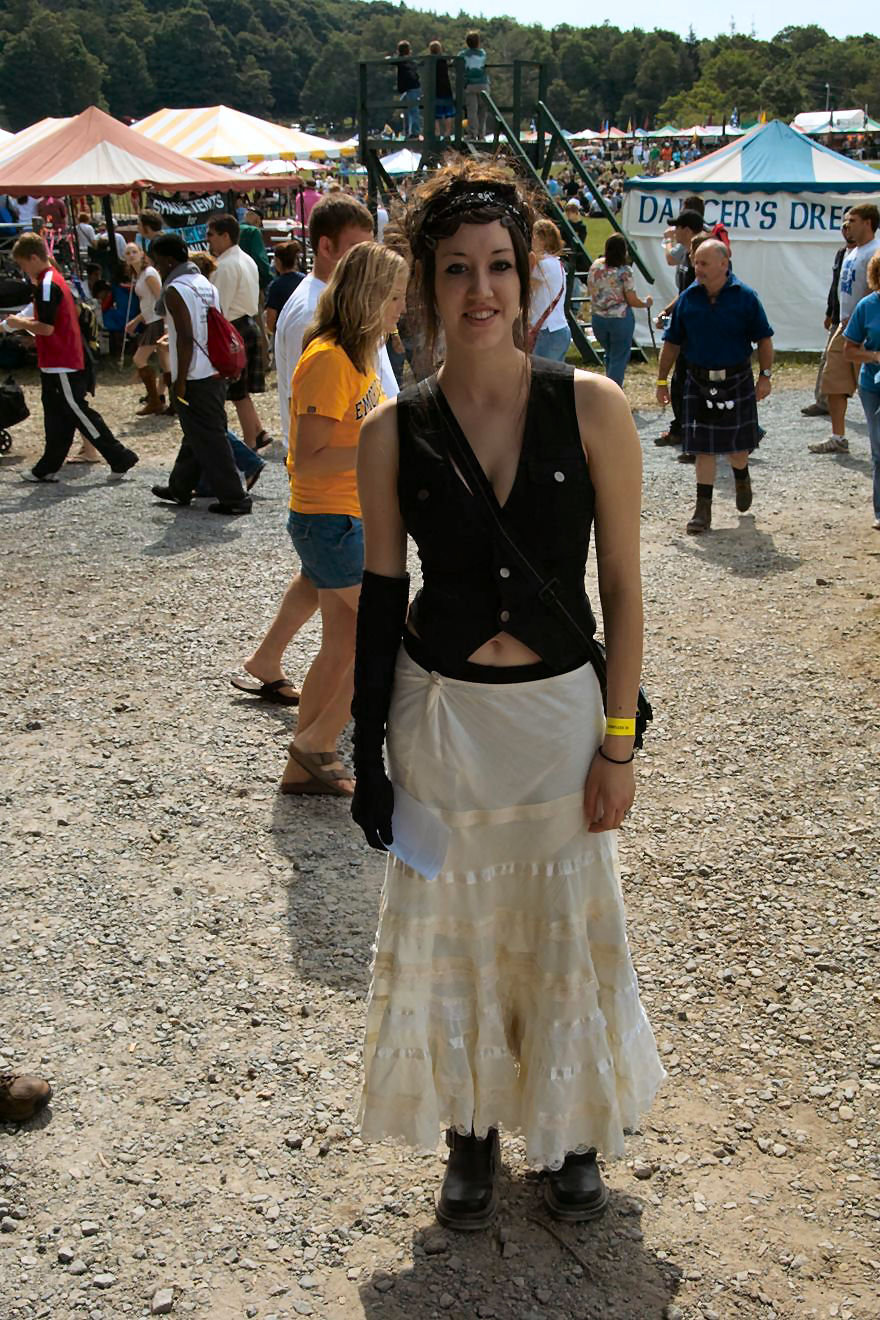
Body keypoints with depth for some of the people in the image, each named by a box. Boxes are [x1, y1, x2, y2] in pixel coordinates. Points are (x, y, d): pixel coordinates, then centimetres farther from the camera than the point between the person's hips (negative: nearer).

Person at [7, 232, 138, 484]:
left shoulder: (47, 284, -17)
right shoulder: (56, 279, 13)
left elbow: (46, 328, -22)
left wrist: (20, 323, -9)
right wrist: (27, 322, 14)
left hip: (61, 364, -10)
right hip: (61, 361, 10)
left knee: (77, 412, -4)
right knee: (56, 416, 12)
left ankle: (120, 458, -1)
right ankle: (47, 468, 17)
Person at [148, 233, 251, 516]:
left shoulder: (175, 290, -14)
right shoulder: (207, 286, 12)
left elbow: (186, 338, -20)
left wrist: (180, 381, -16)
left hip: (193, 377, -9)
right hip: (215, 373, 9)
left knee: (208, 439, -3)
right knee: (197, 434, 19)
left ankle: (233, 498, -1)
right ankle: (180, 489, 33)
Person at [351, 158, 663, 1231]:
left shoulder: (590, 408, -9)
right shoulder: (393, 432, -6)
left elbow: (622, 587, -5)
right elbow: (379, 598, 1)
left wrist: (619, 740, -6)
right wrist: (365, 751, 2)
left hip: (560, 710, 0)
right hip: (439, 716, 1)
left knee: (564, 928, 13)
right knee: (449, 930, 13)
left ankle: (571, 1129, 38)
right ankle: (471, 1132, 36)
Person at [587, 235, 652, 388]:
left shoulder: (595, 266, -1)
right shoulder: (624, 271, -15)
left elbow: (589, 291, 12)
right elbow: (632, 301, -13)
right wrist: (646, 302, 6)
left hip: (598, 318, 5)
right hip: (620, 318, -5)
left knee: (609, 354, 23)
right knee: (619, 358, 5)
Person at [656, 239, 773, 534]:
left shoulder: (744, 297, -5)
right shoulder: (688, 298, 0)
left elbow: (763, 339, 1)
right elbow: (672, 343, 7)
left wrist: (765, 376, -5)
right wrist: (662, 380, 6)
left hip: (737, 380, -1)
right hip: (699, 383, 1)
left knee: (736, 446, 7)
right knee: (703, 447, 1)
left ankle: (742, 478, 41)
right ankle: (703, 509, 8)